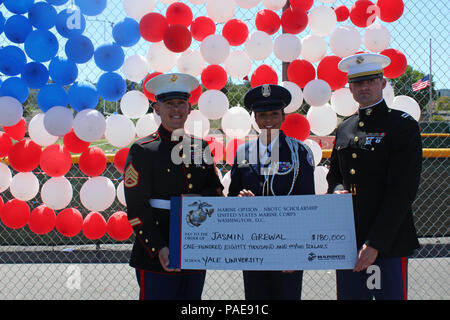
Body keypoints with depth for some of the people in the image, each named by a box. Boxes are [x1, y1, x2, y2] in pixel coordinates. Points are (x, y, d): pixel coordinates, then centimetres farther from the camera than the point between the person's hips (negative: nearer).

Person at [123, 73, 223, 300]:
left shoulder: (200, 147, 11)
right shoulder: (142, 151, -5)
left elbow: (217, 191, 13)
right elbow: (136, 209, -10)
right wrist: (158, 249, -20)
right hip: (156, 257, -5)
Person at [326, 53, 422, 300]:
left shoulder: (403, 125, -5)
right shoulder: (344, 129, 14)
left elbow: (402, 191, -12)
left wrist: (375, 243, -16)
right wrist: (338, 190, -1)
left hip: (389, 240, -5)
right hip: (347, 240, 6)